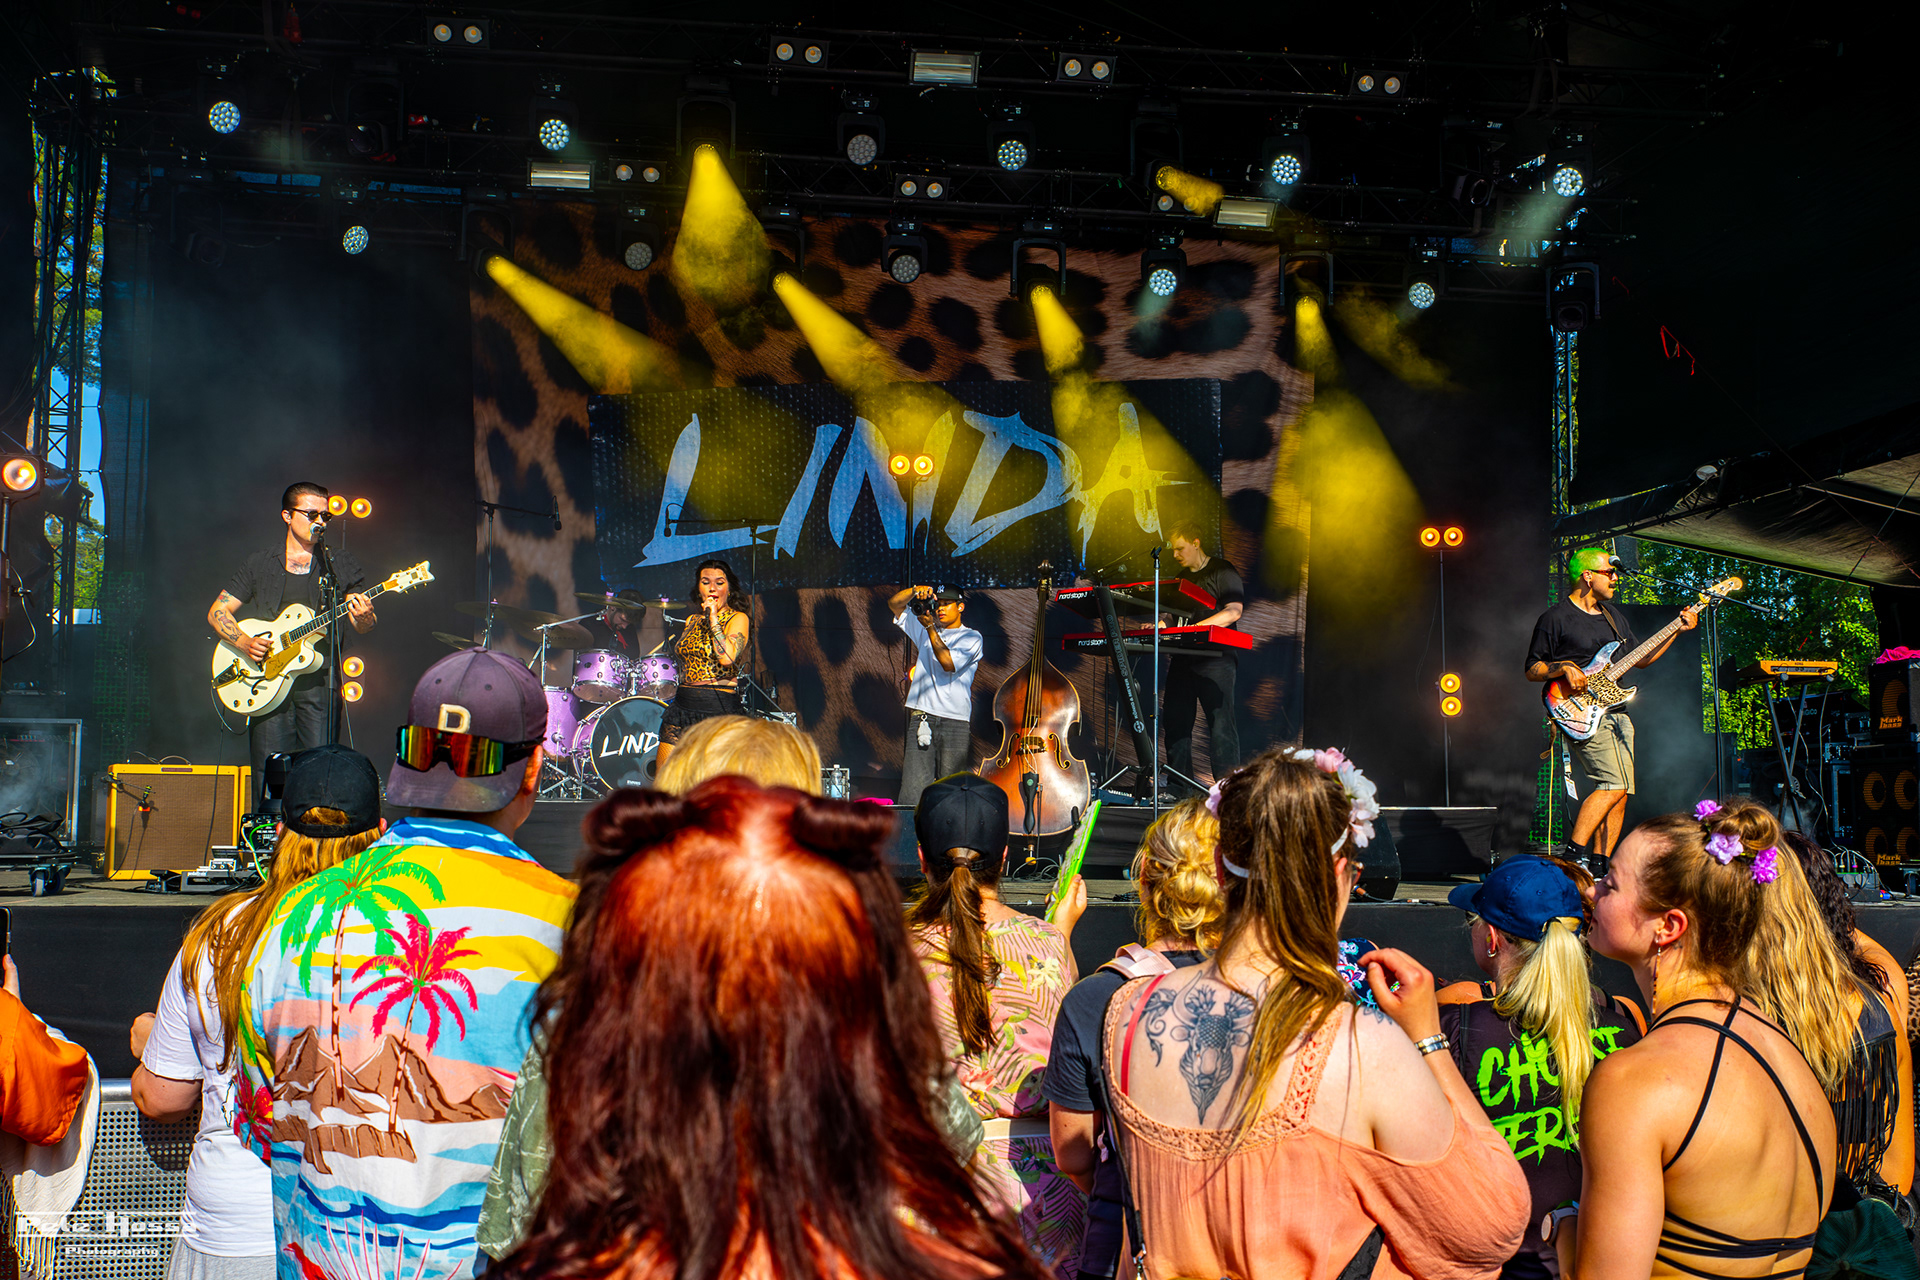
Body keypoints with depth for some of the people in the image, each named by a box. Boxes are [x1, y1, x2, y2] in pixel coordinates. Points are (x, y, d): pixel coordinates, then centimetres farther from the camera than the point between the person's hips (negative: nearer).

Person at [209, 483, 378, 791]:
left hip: (318, 682, -1)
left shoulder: (340, 564, 11)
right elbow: (217, 612, 10)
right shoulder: (259, 564, 13)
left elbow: (364, 626, 6)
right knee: (269, 774, -4)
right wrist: (245, 642, -8)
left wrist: (364, 618, -19)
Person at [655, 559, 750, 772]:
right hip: (682, 706, 6)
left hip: (719, 710, -6)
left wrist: (713, 618, -14)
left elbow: (727, 657, -20)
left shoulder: (738, 619, -2)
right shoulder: (692, 621, 17)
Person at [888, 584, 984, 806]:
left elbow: (949, 663, -9)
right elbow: (894, 604, 21)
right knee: (913, 791, -8)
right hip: (922, 719, 3)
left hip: (955, 722, -3)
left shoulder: (971, 637, 6)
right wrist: (915, 591, 2)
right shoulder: (925, 630, 21)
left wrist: (931, 628, -10)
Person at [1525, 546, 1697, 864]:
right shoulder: (1555, 618, -4)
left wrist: (1678, 630, 17)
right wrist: (1564, 668, -20)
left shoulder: (1613, 618, 20)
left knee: (1620, 793, 2)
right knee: (1614, 785, -19)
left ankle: (1600, 866, 6)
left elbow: (1640, 659, 25)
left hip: (1616, 713, 8)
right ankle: (1572, 856, -14)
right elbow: (1532, 670, -3)